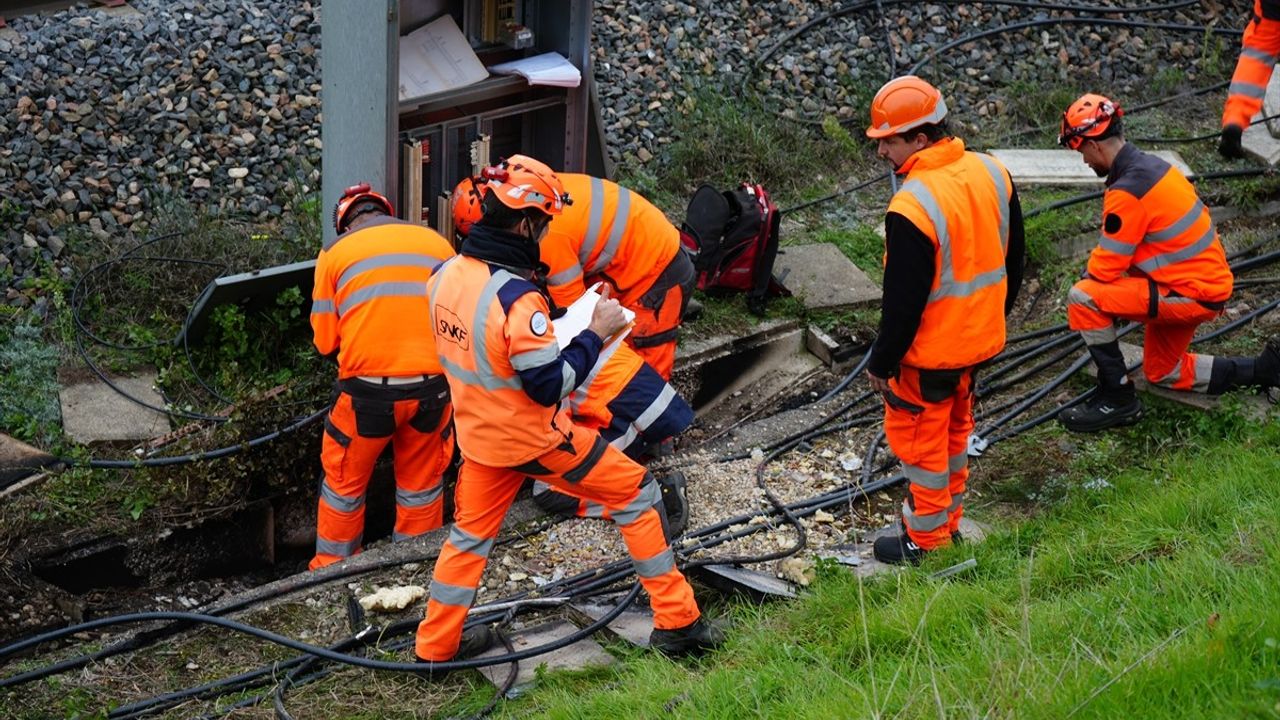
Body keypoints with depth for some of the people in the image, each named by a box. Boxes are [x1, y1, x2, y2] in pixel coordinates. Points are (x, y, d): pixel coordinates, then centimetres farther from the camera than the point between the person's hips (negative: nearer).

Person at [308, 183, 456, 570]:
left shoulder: (336, 252, 4)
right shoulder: (438, 243, 9)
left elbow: (325, 340, 5)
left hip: (370, 386, -2)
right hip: (434, 382, 2)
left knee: (345, 480, 17)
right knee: (423, 484, 19)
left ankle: (332, 568, 27)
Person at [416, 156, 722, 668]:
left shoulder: (445, 275, -6)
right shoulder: (516, 298, -30)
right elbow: (551, 385, -25)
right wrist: (596, 333, -16)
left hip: (480, 434, 7)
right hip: (535, 440, -7)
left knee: (470, 533, 22)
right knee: (637, 496, 8)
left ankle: (435, 643, 29)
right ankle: (675, 621, 12)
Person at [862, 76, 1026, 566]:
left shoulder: (913, 208, -30)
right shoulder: (992, 173, -5)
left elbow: (904, 300, -24)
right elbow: (1013, 257, 8)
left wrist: (882, 362, -11)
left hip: (930, 349, -8)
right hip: (980, 337, 8)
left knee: (918, 438, 11)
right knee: (955, 429, 25)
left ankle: (927, 537, 25)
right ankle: (950, 520, 40)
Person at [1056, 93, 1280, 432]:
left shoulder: (1128, 189, -24)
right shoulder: (1152, 165, 6)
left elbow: (1106, 267, -17)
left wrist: (1088, 277, 4)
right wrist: (1097, 271, 9)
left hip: (1191, 295, -10)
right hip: (1208, 281, 10)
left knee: (1083, 299, -16)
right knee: (1162, 372, 26)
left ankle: (1117, 400, -7)